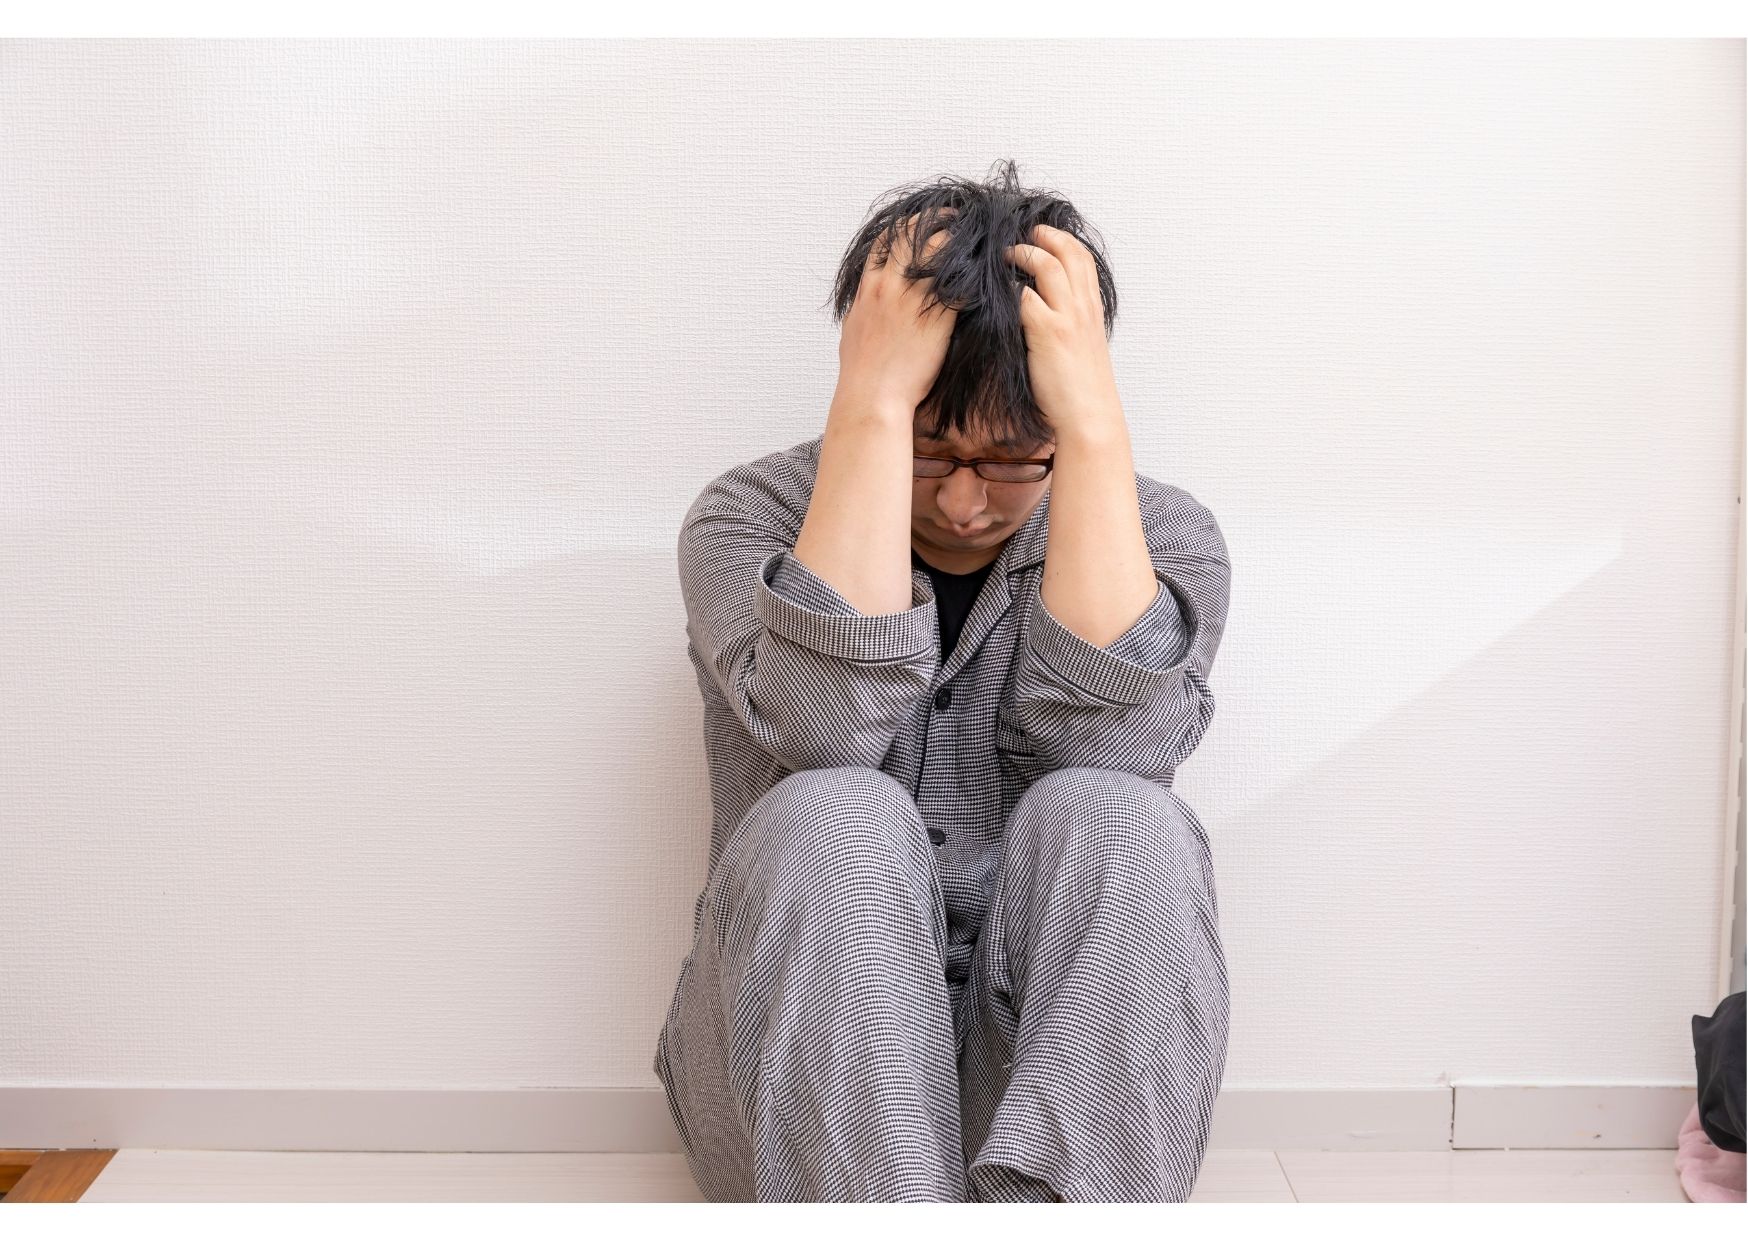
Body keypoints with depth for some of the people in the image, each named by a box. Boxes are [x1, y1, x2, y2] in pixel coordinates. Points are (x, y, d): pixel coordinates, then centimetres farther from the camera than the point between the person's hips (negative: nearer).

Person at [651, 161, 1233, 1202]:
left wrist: (1097, 421, -23)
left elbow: (1112, 739, -22)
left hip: (1057, 1052, 1)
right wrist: (872, 405, -24)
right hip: (802, 1060, 0)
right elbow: (829, 723, -25)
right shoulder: (753, 517, -2)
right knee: (831, 820, -30)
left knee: (1113, 818, -28)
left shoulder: (1159, 533, 1)